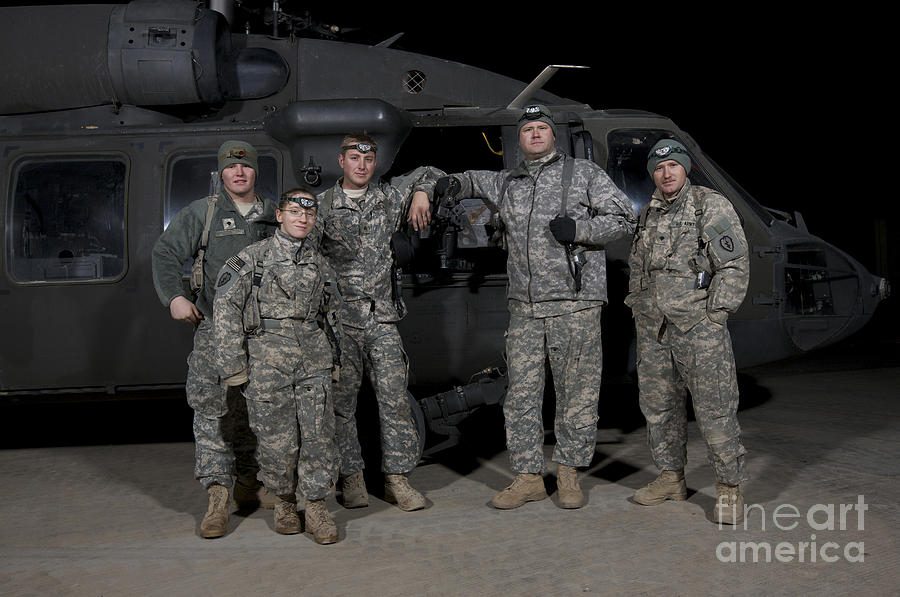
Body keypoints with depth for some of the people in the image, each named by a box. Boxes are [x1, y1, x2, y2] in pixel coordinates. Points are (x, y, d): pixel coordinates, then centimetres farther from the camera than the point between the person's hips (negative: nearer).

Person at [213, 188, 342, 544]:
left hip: (313, 358, 4)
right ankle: (284, 502, 23)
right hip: (268, 357, -3)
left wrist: (335, 352, 20)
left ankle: (316, 507, 10)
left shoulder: (318, 262, 14)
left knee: (319, 433, -1)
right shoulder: (253, 257, 0)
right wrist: (232, 363, -7)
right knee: (276, 438, 1)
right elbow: (226, 308, -3)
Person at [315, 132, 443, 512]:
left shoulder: (388, 198, 11)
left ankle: (397, 479, 7)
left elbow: (428, 173, 27)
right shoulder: (322, 205, 4)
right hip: (340, 318, -1)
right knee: (342, 399, 2)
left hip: (382, 317, 2)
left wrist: (421, 192, 6)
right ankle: (352, 478, 14)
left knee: (395, 398, -1)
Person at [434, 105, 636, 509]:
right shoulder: (507, 183, 16)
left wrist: (578, 229, -11)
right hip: (524, 308, 4)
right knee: (521, 392, 5)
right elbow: (474, 181, 33)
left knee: (576, 391, 3)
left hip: (575, 305, -3)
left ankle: (568, 473, 18)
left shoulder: (585, 174, 5)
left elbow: (623, 218, 4)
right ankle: (528, 477, 16)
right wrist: (450, 182, 9)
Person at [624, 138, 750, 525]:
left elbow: (734, 266, -6)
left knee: (714, 409, -7)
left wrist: (714, 315, -11)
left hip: (698, 323, -6)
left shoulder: (712, 206, -1)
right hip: (652, 328, 6)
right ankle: (671, 477, 22)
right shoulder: (647, 216, 16)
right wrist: (638, 310, 13)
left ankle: (730, 488, 3)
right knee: (658, 405, 10)